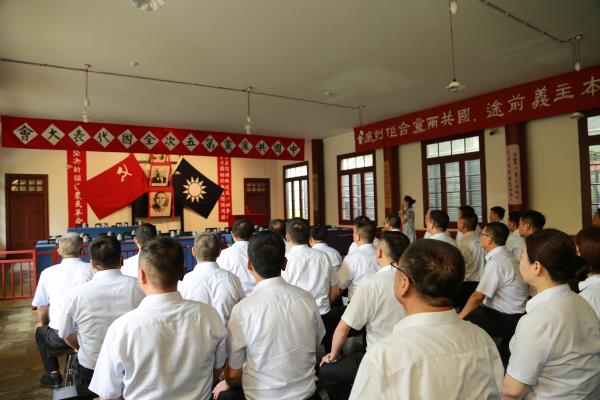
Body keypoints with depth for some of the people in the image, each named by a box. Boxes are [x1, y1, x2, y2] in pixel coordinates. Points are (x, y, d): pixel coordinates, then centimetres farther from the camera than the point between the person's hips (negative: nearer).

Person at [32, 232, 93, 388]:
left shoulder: (48, 273, -2)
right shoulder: (92, 269, -7)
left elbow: (42, 309, 6)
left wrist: (42, 324, 28)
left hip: (61, 337, 0)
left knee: (39, 330, 31)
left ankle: (53, 375, 32)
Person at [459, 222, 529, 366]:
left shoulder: (496, 261, -21)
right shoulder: (507, 257, 7)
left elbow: (478, 296, -19)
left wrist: (459, 317, -8)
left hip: (506, 320, -9)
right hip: (513, 313, 9)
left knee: (463, 321, -13)